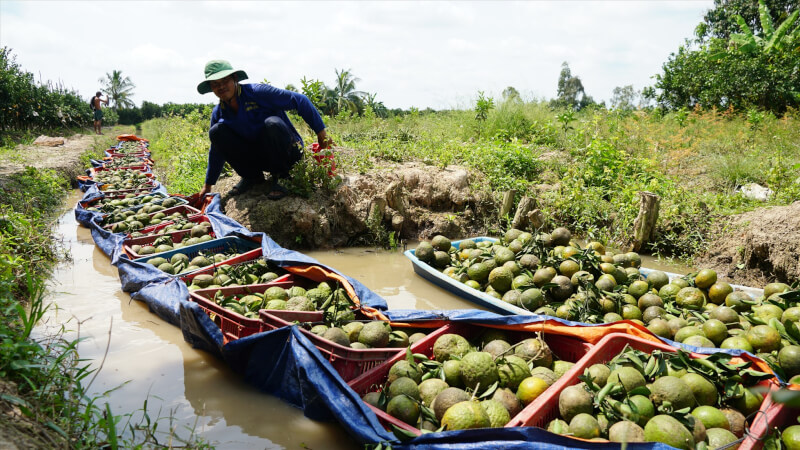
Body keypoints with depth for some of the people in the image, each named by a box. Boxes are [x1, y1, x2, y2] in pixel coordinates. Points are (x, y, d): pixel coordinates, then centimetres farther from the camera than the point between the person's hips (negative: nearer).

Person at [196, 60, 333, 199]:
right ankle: (252, 177, 0)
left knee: (272, 123, -36)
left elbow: (300, 100, -16)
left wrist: (321, 132, -18)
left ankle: (280, 178, -16)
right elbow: (216, 150, 14)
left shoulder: (257, 91, -16)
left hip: (286, 152, -5)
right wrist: (208, 184, 17)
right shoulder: (218, 113, 2)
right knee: (216, 131, -13)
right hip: (258, 159, 5)